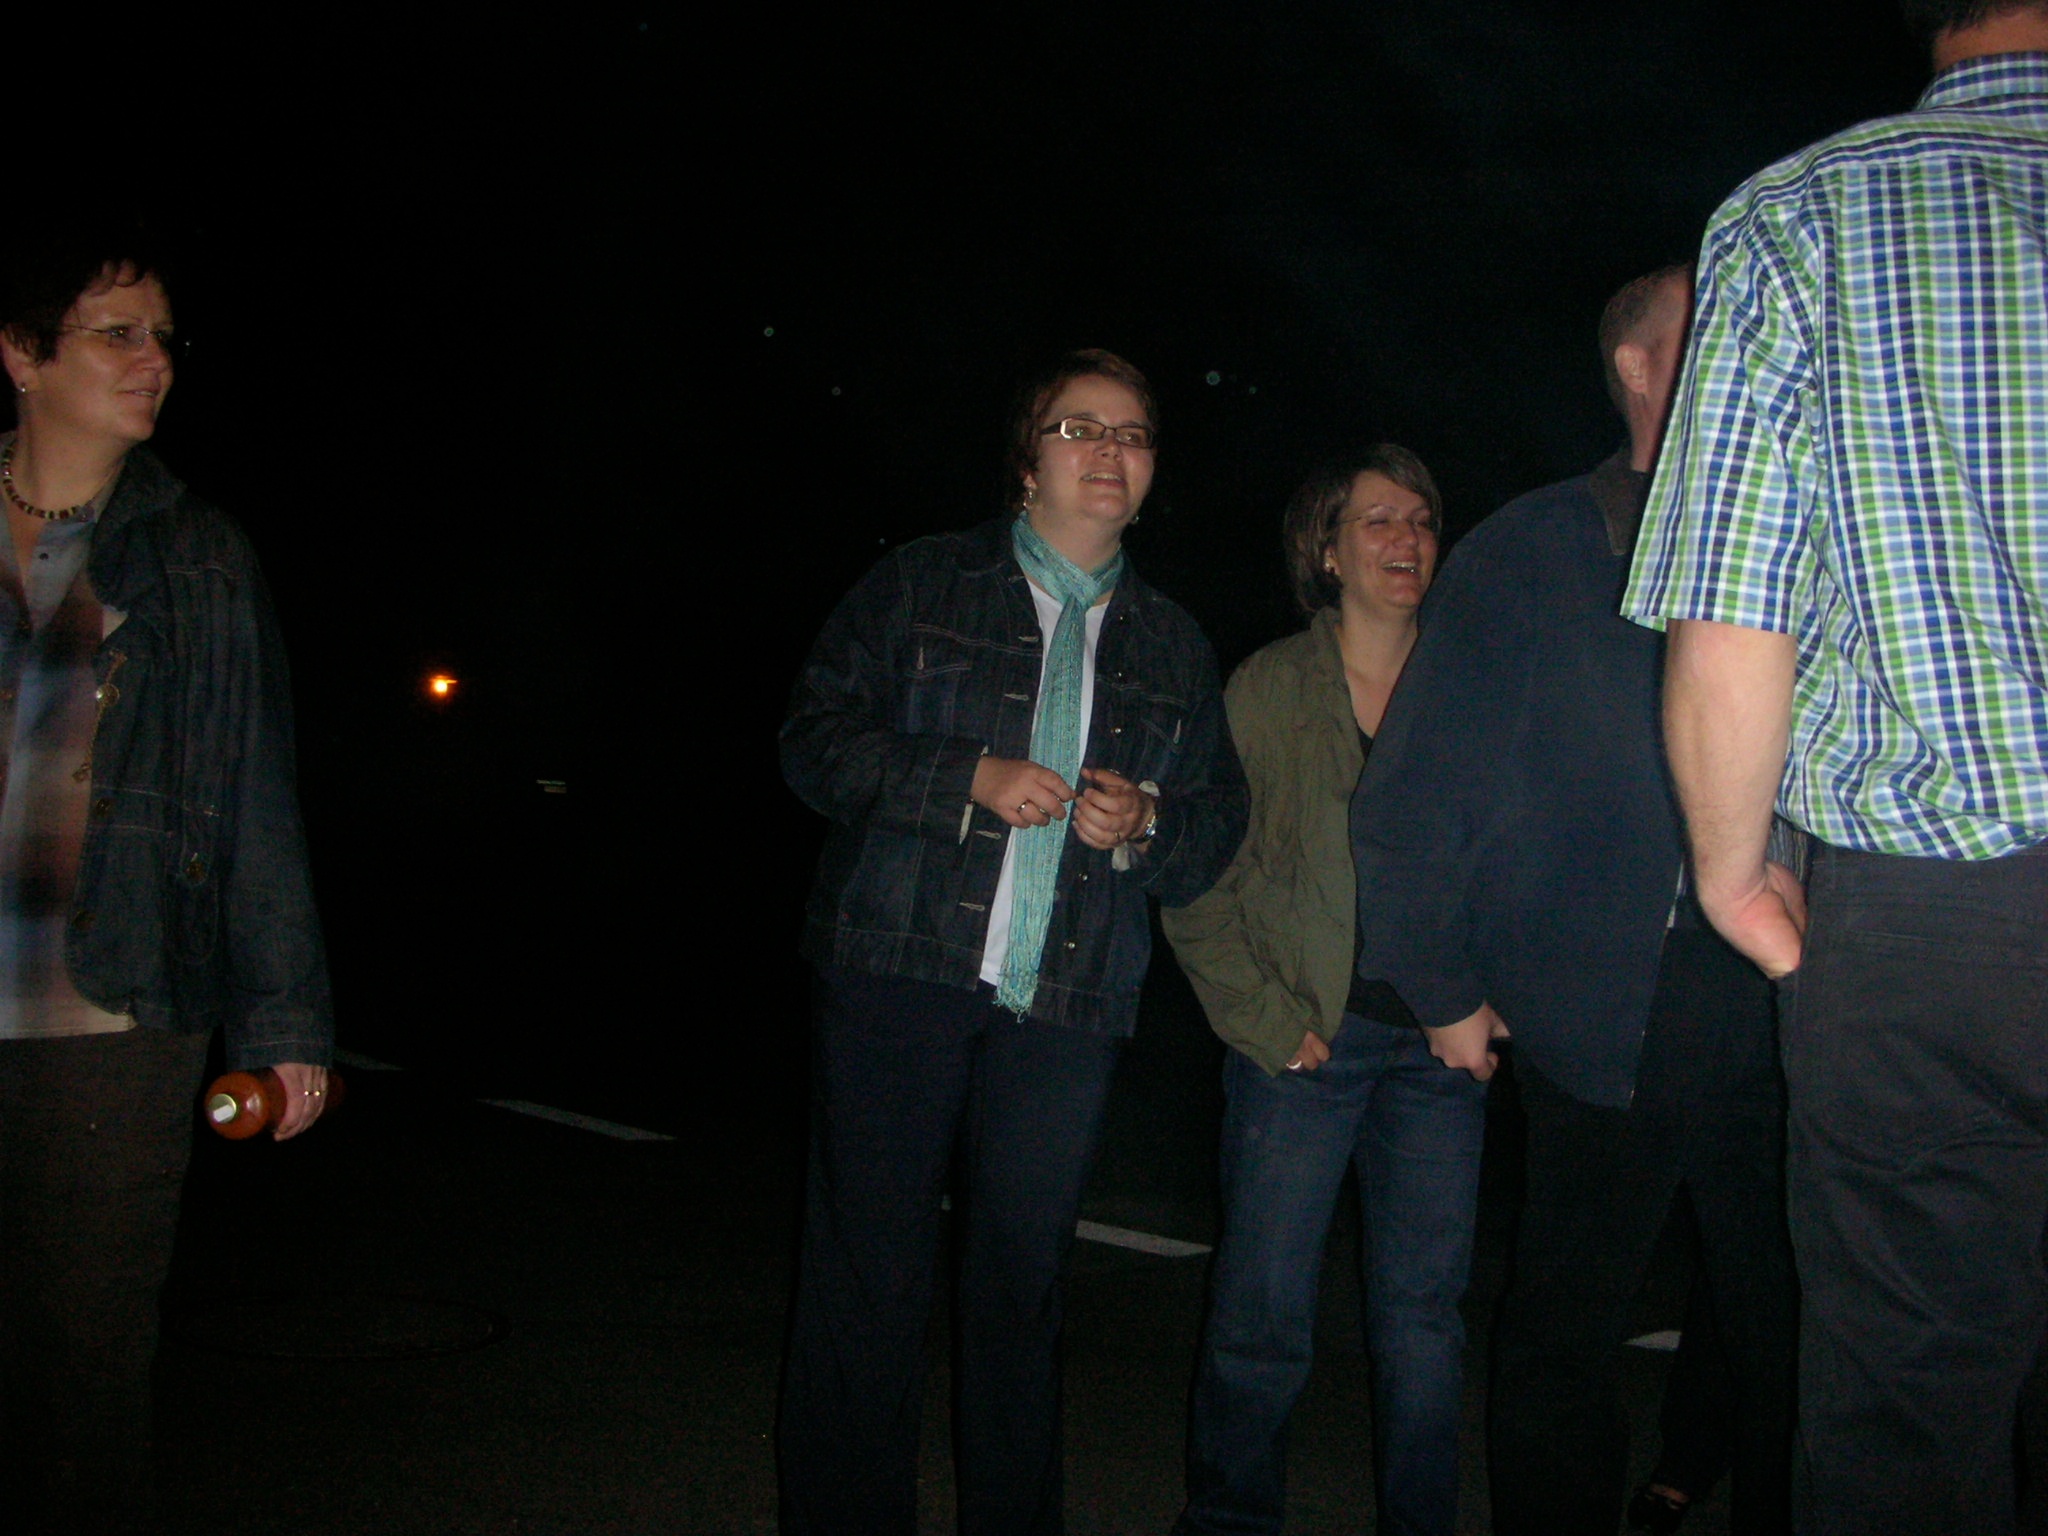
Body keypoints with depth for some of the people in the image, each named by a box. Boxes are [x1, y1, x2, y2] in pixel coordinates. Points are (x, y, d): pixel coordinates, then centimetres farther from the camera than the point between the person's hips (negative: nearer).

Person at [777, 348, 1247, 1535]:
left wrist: (1146, 821, -5)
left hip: (1070, 999, 3)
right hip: (901, 967, -2)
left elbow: (1221, 819, 17)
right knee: (871, 1270, -1)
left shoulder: (1174, 645, 17)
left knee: (1027, 1279, 7)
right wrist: (971, 780, -13)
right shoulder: (921, 586, 8)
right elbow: (818, 740, 0)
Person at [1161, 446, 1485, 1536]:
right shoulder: (1266, 690, 1)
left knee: (1426, 1312, 5)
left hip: (1440, 1041, 2)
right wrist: (1267, 1019, -7)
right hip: (1303, 1036, -2)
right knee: (1263, 1312, 0)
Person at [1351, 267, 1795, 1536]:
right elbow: (1411, 798, 2)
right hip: (1599, 1033, -2)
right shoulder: (1532, 554, 3)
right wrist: (1439, 990, 1)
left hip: (1768, 1027, 3)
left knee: (1794, 1338, 4)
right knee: (1567, 1348, 8)